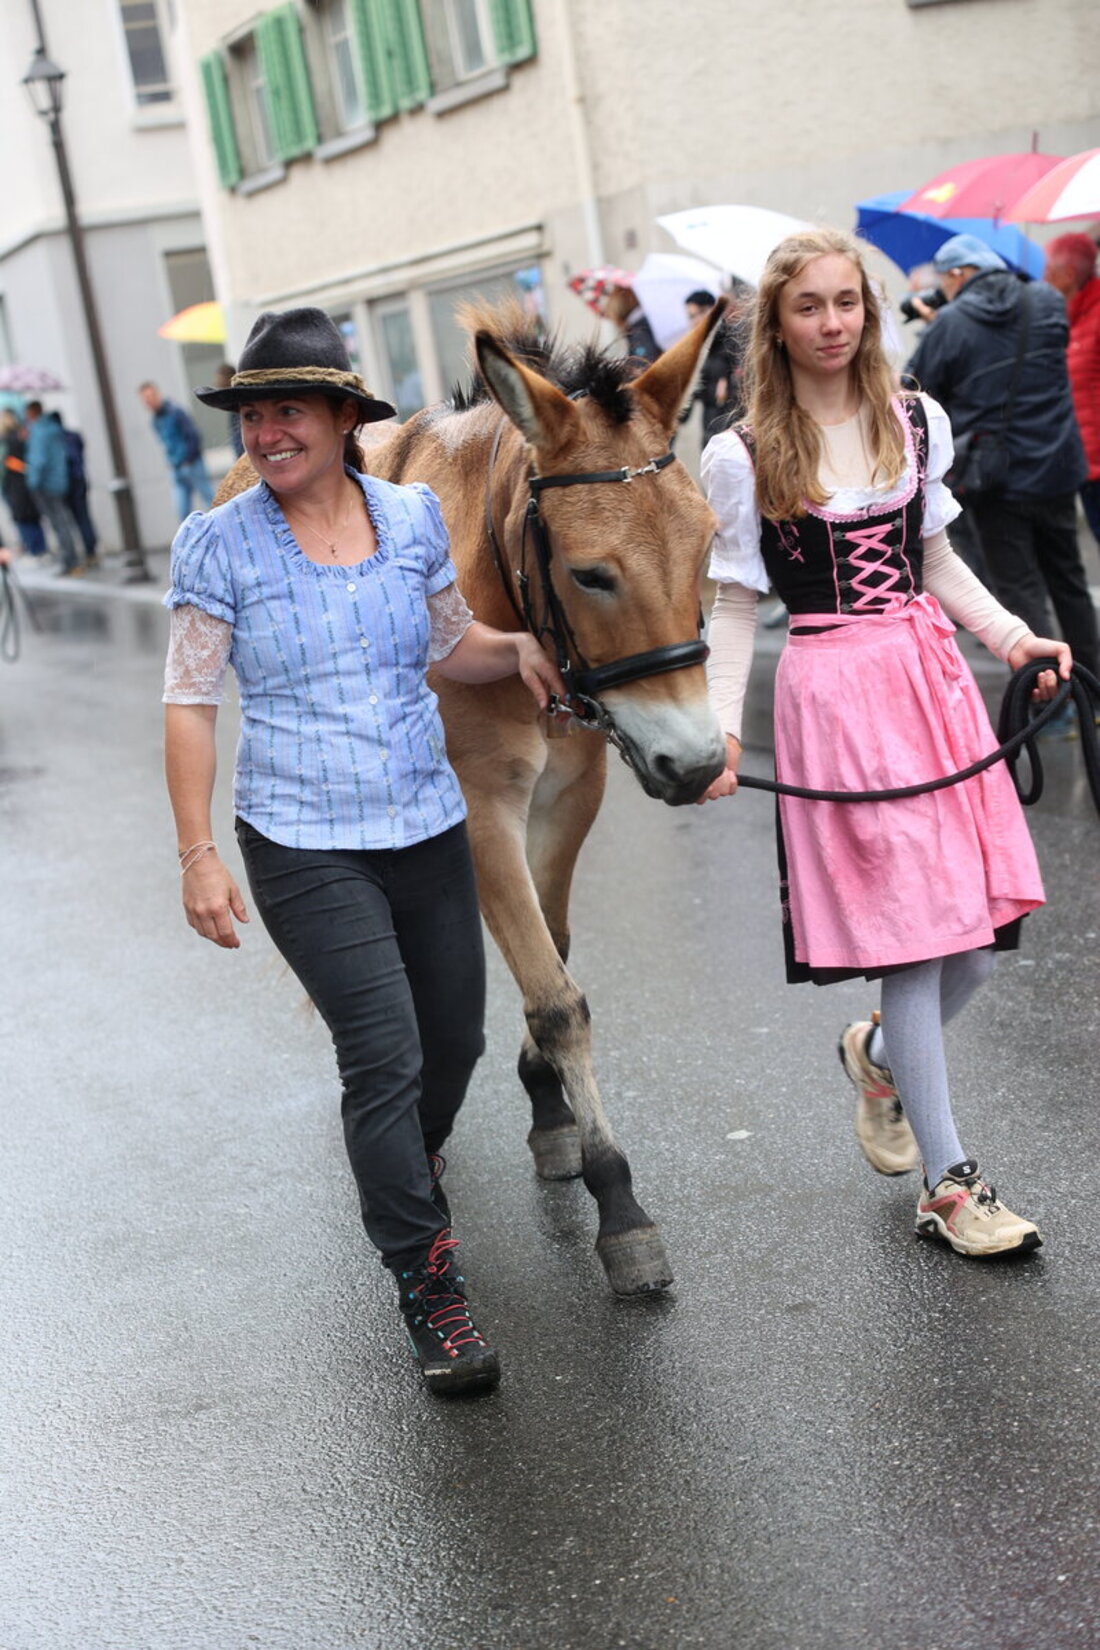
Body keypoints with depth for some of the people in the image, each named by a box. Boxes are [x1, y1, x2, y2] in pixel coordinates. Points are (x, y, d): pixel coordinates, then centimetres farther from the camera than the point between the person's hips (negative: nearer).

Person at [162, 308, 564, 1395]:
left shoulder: (414, 517, 1)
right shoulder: (219, 544, -8)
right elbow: (189, 706, -6)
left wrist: (519, 648, -7)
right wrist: (198, 855, -11)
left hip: (429, 828, 4)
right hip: (303, 848, -4)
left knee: (455, 1039, 15)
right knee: (385, 1055, -10)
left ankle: (402, 1170, 47)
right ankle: (427, 1286, 5)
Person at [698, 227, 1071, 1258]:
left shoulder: (917, 422, 9)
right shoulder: (744, 457, -3)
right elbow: (735, 604, -1)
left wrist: (1013, 636, 3)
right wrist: (723, 726, -12)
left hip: (934, 672, 5)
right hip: (833, 693, -5)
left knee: (984, 918, 4)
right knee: (908, 927, -4)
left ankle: (881, 1056, 35)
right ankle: (949, 1184, 7)